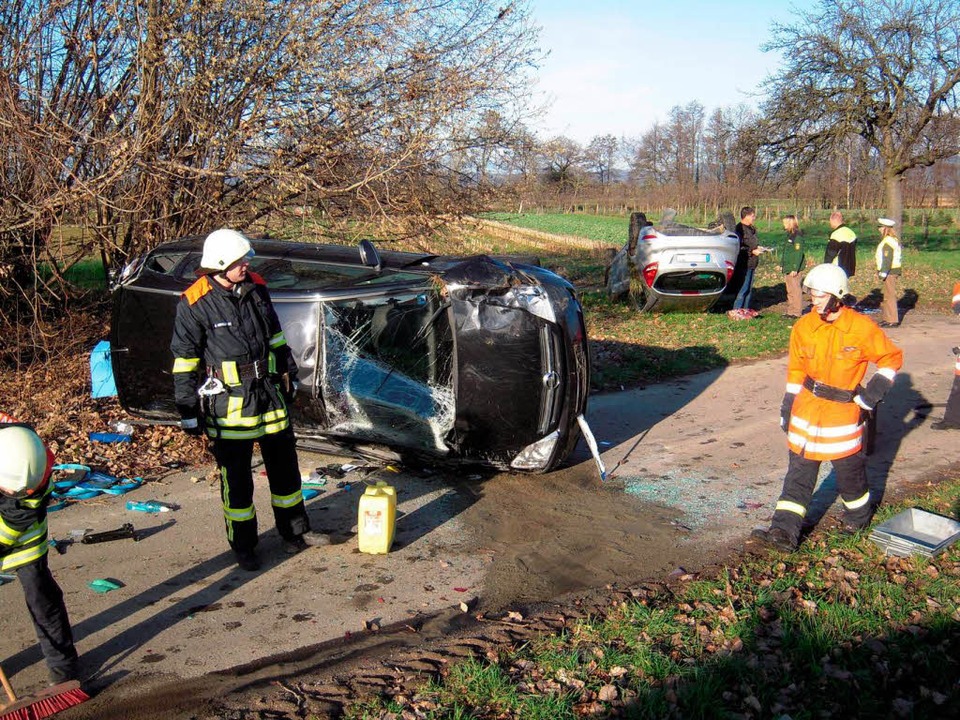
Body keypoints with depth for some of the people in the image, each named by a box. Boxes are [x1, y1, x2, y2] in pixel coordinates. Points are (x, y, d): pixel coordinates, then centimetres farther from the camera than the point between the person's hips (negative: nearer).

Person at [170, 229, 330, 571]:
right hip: (229, 403, -5)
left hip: (270, 394, 6)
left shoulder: (256, 288, 3)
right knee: (237, 479, 6)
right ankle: (243, 546, 22)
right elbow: (184, 361, -9)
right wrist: (188, 409, -9)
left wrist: (288, 374, 20)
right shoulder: (195, 304, -13)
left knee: (285, 466, 16)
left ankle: (295, 532, 32)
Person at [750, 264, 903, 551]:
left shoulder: (862, 328, -12)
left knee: (848, 466, 12)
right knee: (799, 469, 2)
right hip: (807, 406, 3)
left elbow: (892, 358, 0)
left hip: (843, 411, -3)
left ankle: (859, 515, 40)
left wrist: (875, 389, -11)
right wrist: (788, 405, 10)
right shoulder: (804, 327, -1)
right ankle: (784, 531, 1)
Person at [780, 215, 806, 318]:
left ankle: (797, 312, 1)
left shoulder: (797, 236, -15)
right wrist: (782, 265, 19)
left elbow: (799, 253, -19)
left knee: (795, 290, -4)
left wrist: (795, 269, -22)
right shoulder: (789, 235, 14)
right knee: (789, 290, 14)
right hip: (787, 268, 10)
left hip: (794, 269, -10)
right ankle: (790, 311, 21)